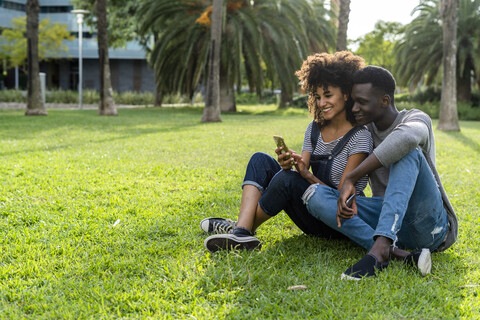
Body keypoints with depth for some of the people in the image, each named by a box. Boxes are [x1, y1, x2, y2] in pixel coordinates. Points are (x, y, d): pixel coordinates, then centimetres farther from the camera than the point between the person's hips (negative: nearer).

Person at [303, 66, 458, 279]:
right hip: (385, 218, 6)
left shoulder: (416, 119, -7)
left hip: (427, 224, -5)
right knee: (314, 194, -15)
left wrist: (350, 178, -33)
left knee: (407, 151, -30)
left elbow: (407, 137, -34)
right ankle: (395, 253, -33)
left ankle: (379, 248, -45)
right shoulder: (366, 131, 12)